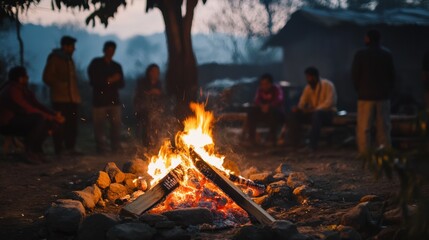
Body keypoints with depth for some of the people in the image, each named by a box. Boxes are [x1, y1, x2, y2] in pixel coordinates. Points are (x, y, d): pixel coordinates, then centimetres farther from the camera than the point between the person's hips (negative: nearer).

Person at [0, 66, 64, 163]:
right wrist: (51, 117, -23)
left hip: (18, 120, 10)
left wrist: (55, 115, -7)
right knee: (40, 118, -28)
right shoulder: (12, 90, -20)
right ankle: (29, 151, -19)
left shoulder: (23, 90, 11)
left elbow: (37, 105, 7)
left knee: (49, 121, -2)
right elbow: (28, 110, -26)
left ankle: (36, 149, 2)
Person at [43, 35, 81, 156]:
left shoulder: (69, 59, 21)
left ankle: (70, 148, 13)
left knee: (72, 124, 7)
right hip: (60, 98, -8)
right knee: (60, 123, -8)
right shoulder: (54, 58, -4)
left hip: (72, 98, 8)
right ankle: (59, 149, -4)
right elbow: (47, 77, -9)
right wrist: (60, 86, -13)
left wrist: (76, 95, 16)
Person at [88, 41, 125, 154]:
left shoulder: (117, 66, 18)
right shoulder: (96, 63, 6)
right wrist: (109, 80, -10)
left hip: (114, 100, 3)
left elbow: (121, 84, 13)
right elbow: (93, 81, -5)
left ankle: (116, 147, -1)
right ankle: (100, 148, 0)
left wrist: (114, 81, -8)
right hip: (99, 100, -3)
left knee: (116, 124, -4)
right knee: (99, 125, -4)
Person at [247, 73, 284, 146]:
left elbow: (279, 100, -25)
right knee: (252, 111, -22)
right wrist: (262, 106, -31)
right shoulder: (260, 90, 5)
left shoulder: (277, 89, -8)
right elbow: (256, 101, -8)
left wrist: (268, 106, -41)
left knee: (274, 111, -37)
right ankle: (251, 137, -19)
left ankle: (272, 138, -28)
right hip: (263, 113, 4)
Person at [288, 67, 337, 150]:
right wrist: (298, 108, -19)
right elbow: (302, 102, 6)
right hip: (313, 113, 6)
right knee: (295, 114, -17)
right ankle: (296, 142, -18)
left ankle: (313, 144, -41)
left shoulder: (328, 85, -10)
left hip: (328, 113, -6)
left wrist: (314, 109, -29)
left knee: (317, 114, -40)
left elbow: (329, 102, -20)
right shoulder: (308, 87, 8)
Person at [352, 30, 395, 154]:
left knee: (364, 128, 0)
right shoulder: (387, 54, 3)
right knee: (383, 127, 6)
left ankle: (365, 154, -5)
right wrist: (389, 90, 13)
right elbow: (392, 75, 6)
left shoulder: (361, 54, -6)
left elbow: (355, 75, -4)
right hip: (383, 96, 3)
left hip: (366, 96, -3)